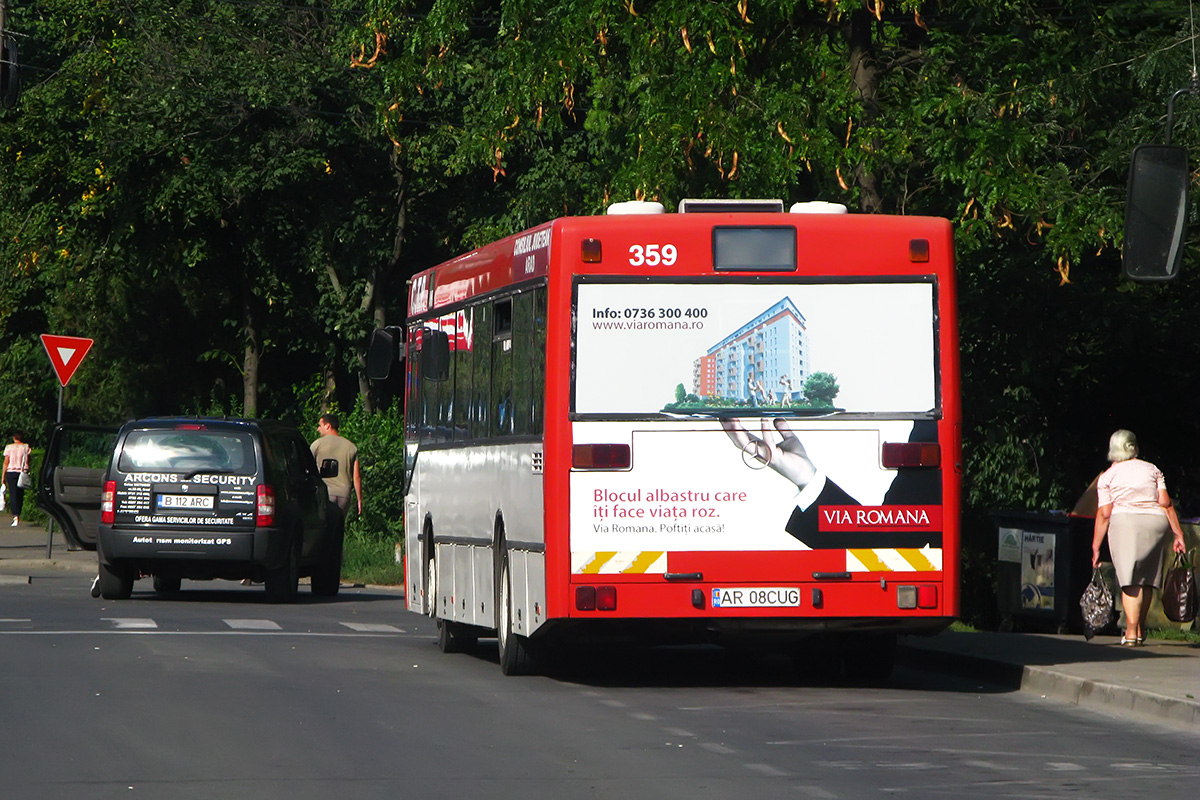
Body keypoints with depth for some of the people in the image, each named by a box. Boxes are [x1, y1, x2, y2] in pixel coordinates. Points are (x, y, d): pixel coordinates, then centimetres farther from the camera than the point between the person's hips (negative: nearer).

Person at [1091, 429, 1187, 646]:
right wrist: (1178, 534, 4)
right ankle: (1141, 631, 20)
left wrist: (1096, 548, 2)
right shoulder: (1152, 470, 13)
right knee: (1147, 578, 13)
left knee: (1129, 579, -4)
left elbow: (1104, 514, 0)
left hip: (1125, 521, -3)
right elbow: (1165, 504, 4)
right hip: (1156, 523, 3)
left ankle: (1131, 631, -15)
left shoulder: (1107, 477, 6)